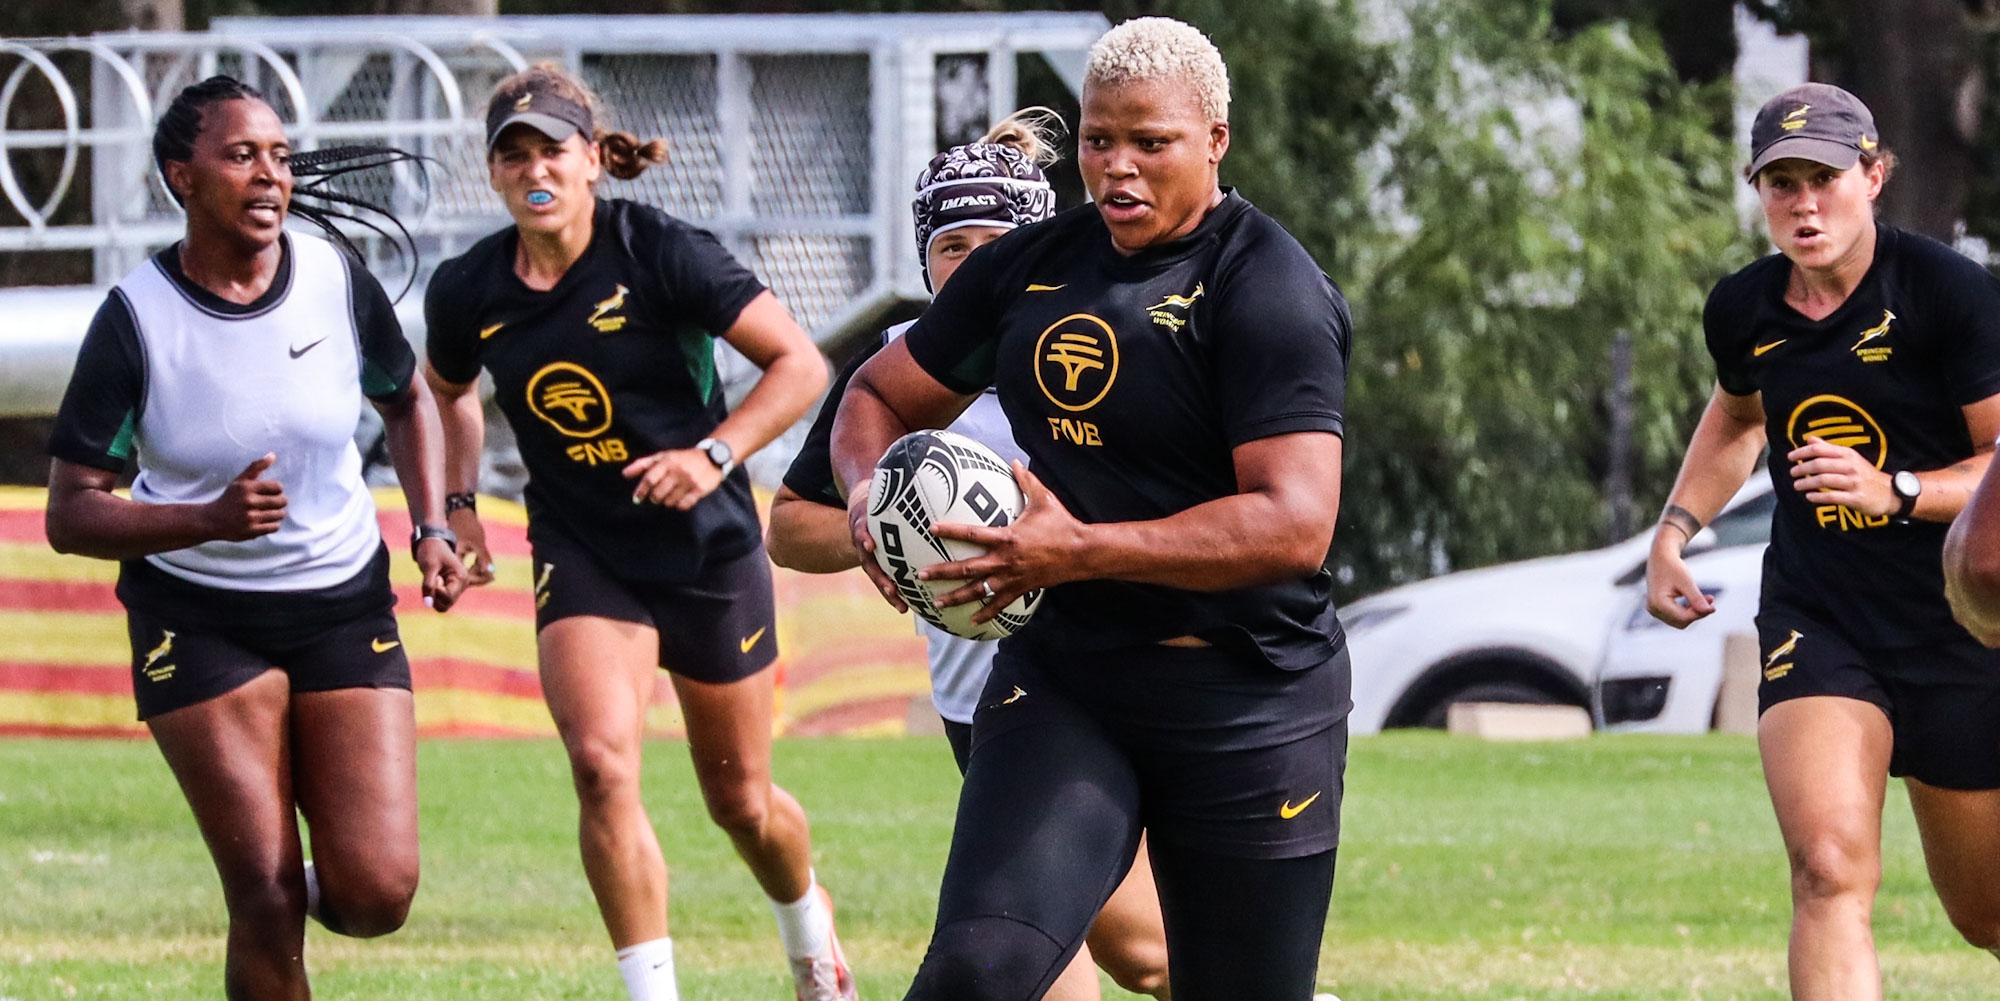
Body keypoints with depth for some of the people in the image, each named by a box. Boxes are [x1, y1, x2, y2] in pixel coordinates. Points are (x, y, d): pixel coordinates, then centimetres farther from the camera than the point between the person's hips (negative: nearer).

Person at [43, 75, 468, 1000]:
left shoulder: (337, 281, -5)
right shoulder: (136, 321, -14)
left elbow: (407, 401, 16)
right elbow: (69, 516, -13)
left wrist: (432, 528, 1)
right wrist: (210, 518, -29)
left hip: (344, 602, 3)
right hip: (197, 617, -3)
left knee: (378, 895, -9)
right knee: (267, 910, -11)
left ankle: (321, 886, 27)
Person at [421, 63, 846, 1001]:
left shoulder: (658, 251, -16)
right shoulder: (469, 291, -5)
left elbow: (799, 363, -15)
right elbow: (448, 391, 19)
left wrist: (715, 455, -27)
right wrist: (457, 503, 6)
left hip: (708, 549, -2)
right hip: (583, 558, 2)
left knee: (740, 801, 11)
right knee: (601, 763, -23)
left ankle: (808, 922, 45)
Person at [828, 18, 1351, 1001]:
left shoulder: (1269, 289, -11)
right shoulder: (1030, 264, 8)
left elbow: (1294, 523, -21)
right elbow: (880, 394, 21)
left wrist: (1082, 551, -26)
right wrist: (871, 492, -3)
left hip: (1249, 705, -4)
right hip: (1058, 681, 4)